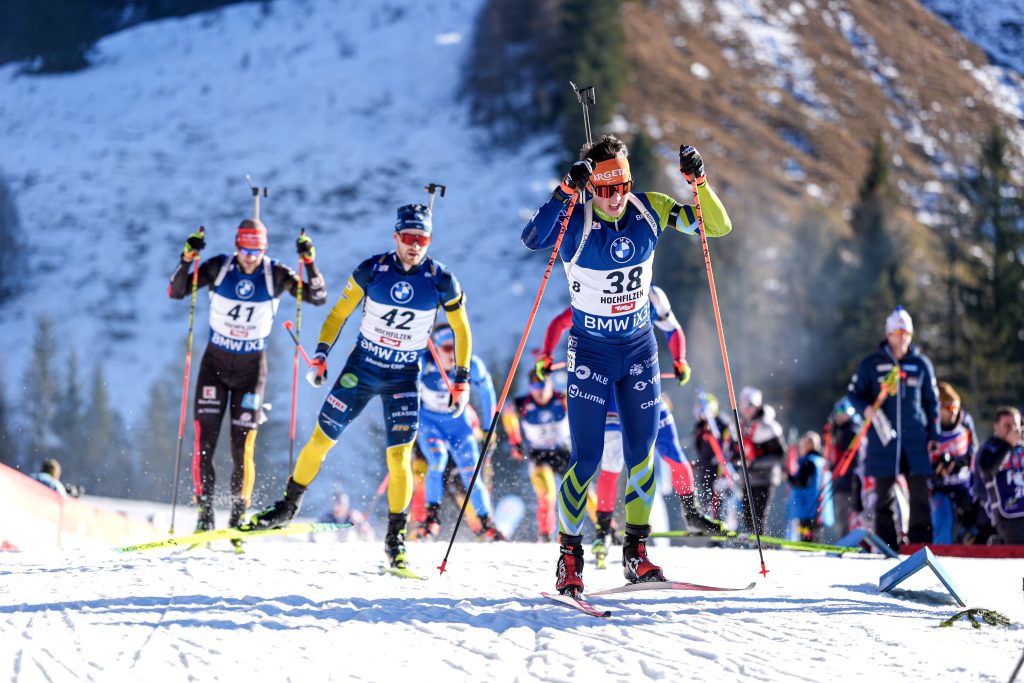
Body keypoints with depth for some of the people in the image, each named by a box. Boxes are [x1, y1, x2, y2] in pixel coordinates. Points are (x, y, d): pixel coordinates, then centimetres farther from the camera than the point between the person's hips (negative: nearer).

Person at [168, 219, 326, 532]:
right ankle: (204, 512, 3)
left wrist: (310, 262, -26)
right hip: (215, 362, 1)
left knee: (242, 447, -5)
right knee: (205, 439, -7)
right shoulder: (218, 268, -9)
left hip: (251, 366, -1)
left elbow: (318, 297, -11)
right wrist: (187, 259, -27)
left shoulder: (275, 274, -10)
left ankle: (239, 516, 8)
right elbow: (176, 292, -11)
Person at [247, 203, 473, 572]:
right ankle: (288, 507, 25)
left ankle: (395, 536, 5)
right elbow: (339, 313, 1)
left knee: (399, 458, -11)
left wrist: (461, 380, -1)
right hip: (360, 368, 1)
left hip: (404, 379, -1)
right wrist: (321, 354, -9)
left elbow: (461, 330, 2)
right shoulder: (372, 270, -11)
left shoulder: (441, 280, -12)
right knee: (321, 439, 4)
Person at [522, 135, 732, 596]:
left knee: (642, 453, 4)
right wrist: (566, 190, -47)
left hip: (640, 348, 4)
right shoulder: (575, 224, -18)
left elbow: (718, 227, -6)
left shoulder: (650, 210, -8)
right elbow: (533, 239, -38)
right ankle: (569, 556, 8)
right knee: (587, 458, -6)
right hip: (591, 351, -3)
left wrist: (699, 182, -21)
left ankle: (636, 550, 17)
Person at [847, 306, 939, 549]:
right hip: (883, 437, -1)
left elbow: (932, 401, 14)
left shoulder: (921, 364, 9)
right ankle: (886, 544, 6)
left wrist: (934, 435, 8)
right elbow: (853, 392, 8)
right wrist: (866, 409, -14)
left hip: (916, 438, 1)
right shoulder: (871, 363, 4)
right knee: (884, 492, 1)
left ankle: (921, 544, 2)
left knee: (920, 491, -3)